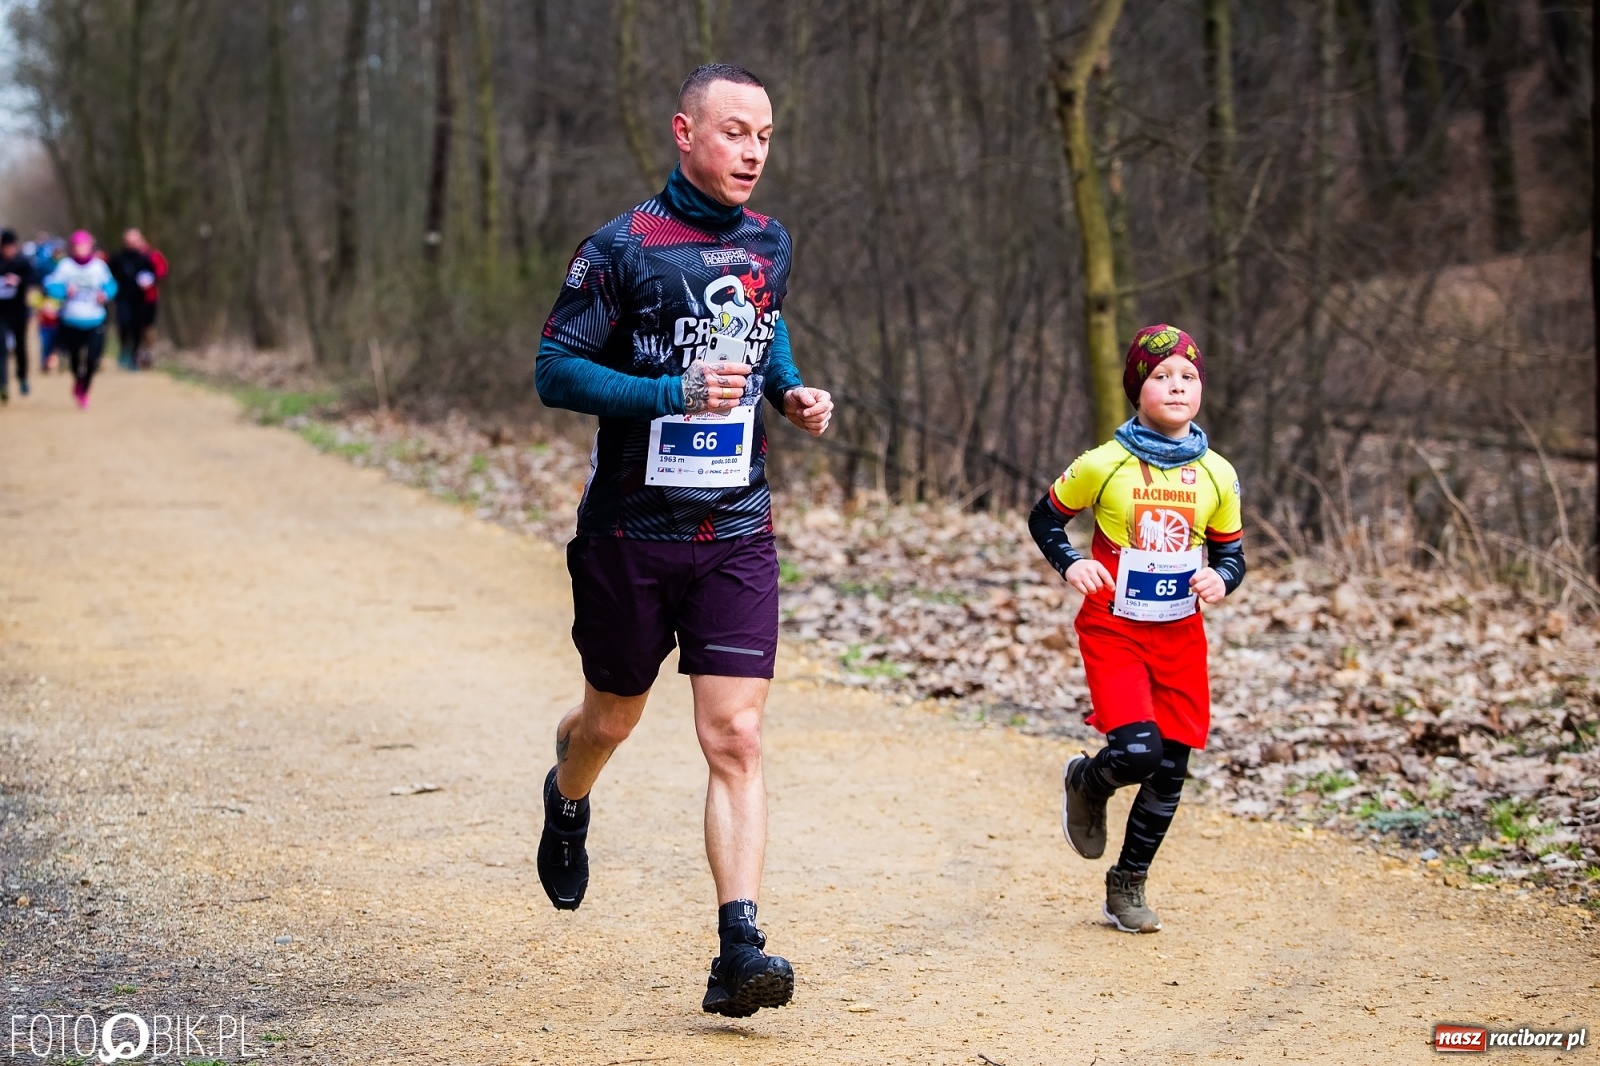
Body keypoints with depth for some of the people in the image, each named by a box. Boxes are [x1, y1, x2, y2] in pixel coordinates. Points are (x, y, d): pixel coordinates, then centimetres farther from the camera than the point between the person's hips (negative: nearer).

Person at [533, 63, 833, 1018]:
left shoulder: (771, 246, 6)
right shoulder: (624, 247, -10)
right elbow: (555, 370, -11)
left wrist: (792, 391, 5)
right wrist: (677, 391, -23)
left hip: (737, 533, 3)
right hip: (631, 531, -2)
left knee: (736, 739, -9)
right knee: (613, 718, 17)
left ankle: (740, 950, -12)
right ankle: (567, 804, 52)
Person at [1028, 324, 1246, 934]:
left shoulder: (1217, 476, 0)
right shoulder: (1104, 466, -9)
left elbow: (1230, 552, 11)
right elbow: (1045, 518, 5)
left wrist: (1221, 578, -12)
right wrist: (1069, 564, -13)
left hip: (1180, 637, 4)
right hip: (1113, 631, -4)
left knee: (1170, 768, 5)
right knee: (1136, 752, -19)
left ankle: (1128, 884, 23)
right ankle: (1085, 782, 17)